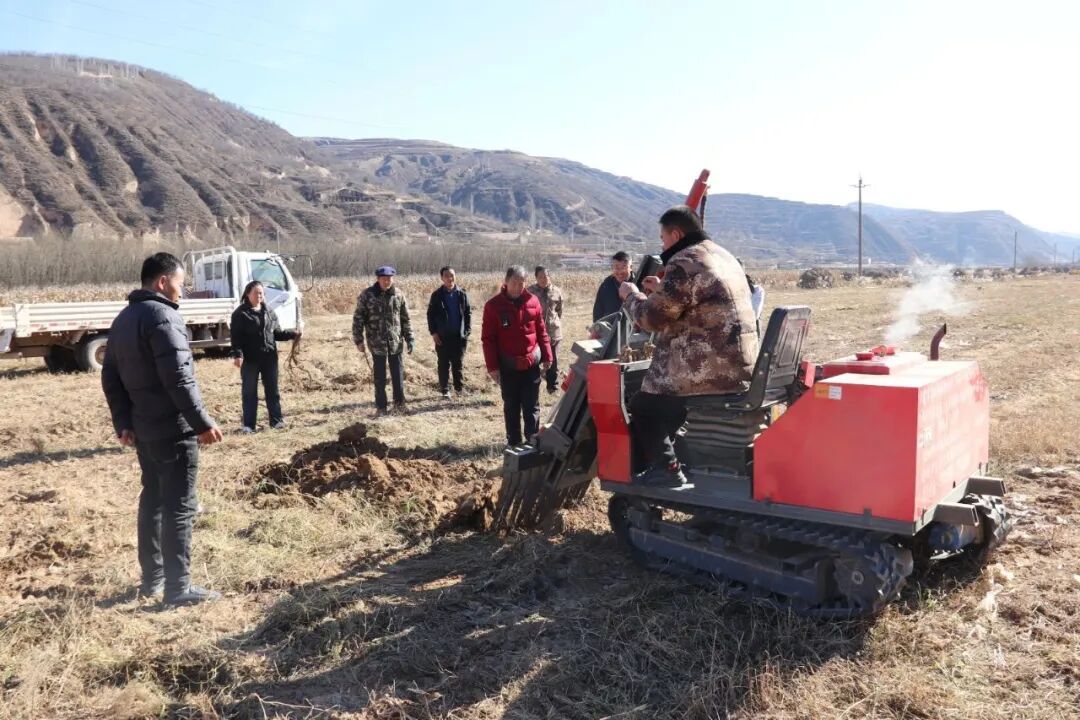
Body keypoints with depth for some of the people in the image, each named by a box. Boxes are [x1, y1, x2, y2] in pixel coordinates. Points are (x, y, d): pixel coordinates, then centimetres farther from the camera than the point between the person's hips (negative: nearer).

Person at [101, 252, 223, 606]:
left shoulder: (123, 320, 14)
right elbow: (179, 379, -23)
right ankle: (178, 587, 1)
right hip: (173, 430, -9)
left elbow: (110, 377, 17)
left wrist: (123, 423, 20)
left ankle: (152, 579, 25)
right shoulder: (164, 316, -17)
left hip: (143, 429, 9)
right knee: (179, 508, -3)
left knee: (152, 500, 16)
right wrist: (202, 422, -19)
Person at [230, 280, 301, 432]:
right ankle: (249, 424, 10)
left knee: (272, 390, 10)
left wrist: (292, 334, 0)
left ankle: (277, 420, 19)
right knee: (249, 392, 4)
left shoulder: (269, 313, 11)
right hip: (249, 359, -4)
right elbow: (235, 337, -10)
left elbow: (277, 333, 15)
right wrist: (237, 354, -22)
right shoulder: (240, 314, -5)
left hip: (269, 358, 4)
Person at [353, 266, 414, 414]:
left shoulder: (398, 295, 3)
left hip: (396, 342, 2)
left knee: (398, 374, 8)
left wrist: (409, 339, 6)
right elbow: (358, 319, -2)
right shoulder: (367, 295, -5)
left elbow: (405, 319, 9)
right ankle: (381, 406, 17)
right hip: (377, 343, -2)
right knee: (380, 376, 6)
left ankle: (399, 401, 23)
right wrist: (358, 340, -6)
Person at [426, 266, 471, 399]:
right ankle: (445, 390, 13)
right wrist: (433, 332, -5)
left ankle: (459, 387, 18)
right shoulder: (437, 295, -1)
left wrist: (467, 331, -1)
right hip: (442, 337, -1)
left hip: (459, 336, 1)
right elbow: (430, 314, 3)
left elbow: (468, 313, 7)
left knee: (458, 364, 8)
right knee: (444, 364, 5)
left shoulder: (462, 294, 3)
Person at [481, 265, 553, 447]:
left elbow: (541, 331, 7)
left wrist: (547, 356, 4)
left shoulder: (533, 301, 1)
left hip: (532, 363, 1)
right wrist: (492, 366, -8)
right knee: (511, 406, 10)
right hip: (508, 365, -1)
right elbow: (488, 338, -4)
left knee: (532, 406, 6)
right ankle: (513, 442, 18)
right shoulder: (494, 305, -5)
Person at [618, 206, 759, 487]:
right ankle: (670, 452, 32)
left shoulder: (685, 264, -17)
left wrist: (632, 295, 3)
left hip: (712, 372, -10)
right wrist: (662, 291, 22)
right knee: (659, 390, 29)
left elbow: (650, 317, -16)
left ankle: (665, 468, 5)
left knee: (643, 403, 6)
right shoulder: (722, 256, 15)